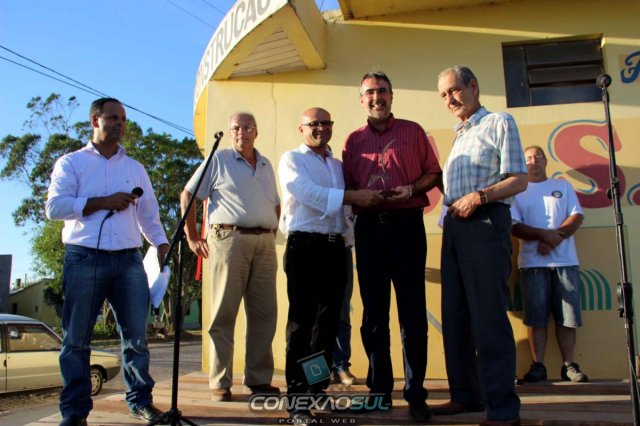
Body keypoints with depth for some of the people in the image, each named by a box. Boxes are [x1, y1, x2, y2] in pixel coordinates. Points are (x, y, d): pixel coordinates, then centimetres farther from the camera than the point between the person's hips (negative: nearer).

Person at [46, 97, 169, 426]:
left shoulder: (135, 168, 19)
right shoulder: (71, 163, 9)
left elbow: (148, 213, 16)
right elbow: (54, 207, -4)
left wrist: (161, 244, 0)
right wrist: (102, 202, -10)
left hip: (128, 261, 3)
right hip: (84, 260, -2)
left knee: (136, 334, 4)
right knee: (76, 338, 2)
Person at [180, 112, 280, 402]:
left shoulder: (266, 165, 19)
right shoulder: (218, 160, 4)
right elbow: (187, 196, 2)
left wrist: (272, 232, 13)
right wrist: (192, 238, -2)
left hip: (264, 244, 5)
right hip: (229, 240, -5)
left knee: (264, 313, 6)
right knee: (224, 314, -2)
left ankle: (259, 379, 16)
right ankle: (220, 383, 6)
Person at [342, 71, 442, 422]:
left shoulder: (412, 131, 9)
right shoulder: (353, 140, 14)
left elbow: (433, 173, 7)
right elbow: (347, 188, 13)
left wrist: (411, 189, -11)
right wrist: (358, 198, -8)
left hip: (406, 223, -2)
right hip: (368, 227, 3)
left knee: (412, 310, -2)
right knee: (374, 311, 6)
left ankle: (416, 394, 6)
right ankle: (379, 389, 16)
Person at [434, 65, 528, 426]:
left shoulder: (499, 123, 2)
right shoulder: (459, 136, 23)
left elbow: (519, 180, -8)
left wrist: (478, 197, -18)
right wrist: (455, 206, 6)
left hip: (486, 221, -8)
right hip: (455, 225, 8)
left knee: (488, 316, -11)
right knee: (455, 314, 7)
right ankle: (466, 394, 17)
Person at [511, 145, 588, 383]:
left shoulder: (562, 186, 17)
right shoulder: (518, 192, 11)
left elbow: (576, 217, 5)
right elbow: (514, 227, -1)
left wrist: (556, 237, -12)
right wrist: (545, 234, -15)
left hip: (565, 261, 1)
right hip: (532, 262, -1)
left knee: (567, 316, 0)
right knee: (536, 317, -2)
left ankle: (568, 365, 10)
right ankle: (538, 366, 5)